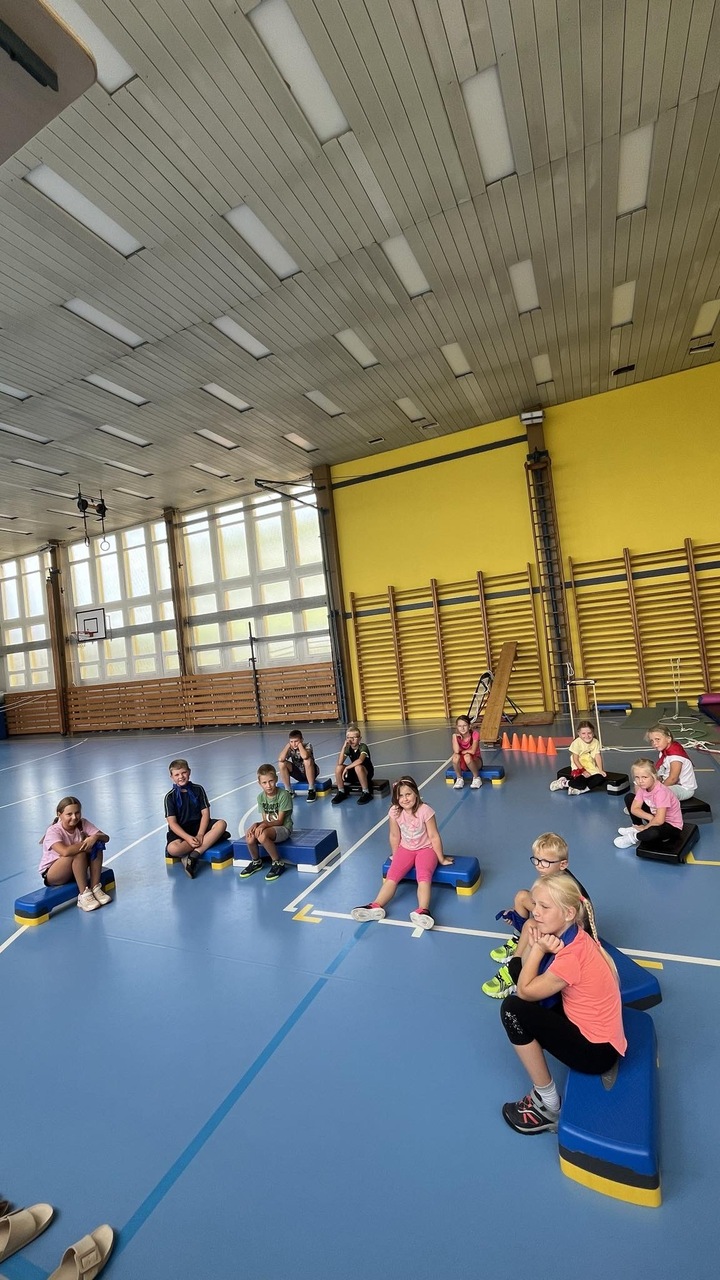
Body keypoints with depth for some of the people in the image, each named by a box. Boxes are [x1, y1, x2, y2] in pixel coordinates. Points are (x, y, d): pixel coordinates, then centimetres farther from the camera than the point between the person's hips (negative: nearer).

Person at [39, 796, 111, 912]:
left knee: (97, 846, -20)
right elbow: (65, 851, -43)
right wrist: (85, 842, -32)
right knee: (79, 853, -32)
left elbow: (106, 837, -16)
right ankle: (84, 895, -24)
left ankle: (95, 888, -15)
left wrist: (95, 837, -37)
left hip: (77, 870, 5)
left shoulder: (83, 823, -9)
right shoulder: (53, 831, -23)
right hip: (52, 875, -5)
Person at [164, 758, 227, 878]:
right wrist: (188, 838, -24)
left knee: (221, 824, -27)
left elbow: (205, 813, -2)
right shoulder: (170, 796, -4)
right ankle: (211, 838, -20)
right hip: (180, 830, -2)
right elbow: (172, 823, -10)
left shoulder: (198, 789, 1)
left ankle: (193, 855, -28)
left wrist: (200, 835, -17)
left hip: (198, 825, 2)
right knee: (173, 849, -35)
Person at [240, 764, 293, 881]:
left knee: (262, 835, -34)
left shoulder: (284, 795, -16)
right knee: (250, 837, -24)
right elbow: (265, 819, 2)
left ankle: (278, 863, -14)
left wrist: (264, 825, -30)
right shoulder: (261, 797, 2)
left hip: (283, 828, -6)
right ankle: (256, 862, 6)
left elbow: (279, 821, -16)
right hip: (268, 826, 6)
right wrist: (256, 824, -19)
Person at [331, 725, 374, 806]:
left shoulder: (363, 747, -21)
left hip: (367, 772, -5)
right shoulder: (348, 748, -6)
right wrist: (344, 746, -26)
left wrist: (347, 767, -32)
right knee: (338, 767, -20)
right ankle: (341, 792, -3)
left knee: (358, 767, -39)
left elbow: (360, 760, -40)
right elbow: (340, 762, -20)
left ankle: (366, 793, -22)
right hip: (354, 773, 5)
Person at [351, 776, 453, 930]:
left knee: (424, 876, -30)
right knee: (392, 875, -18)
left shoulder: (425, 811, -23)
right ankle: (376, 907, -31)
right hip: (405, 849, 3)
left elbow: (434, 836, -14)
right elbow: (394, 836, 1)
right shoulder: (395, 812, -13)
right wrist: (395, 856, 12)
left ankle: (423, 911, -46)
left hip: (426, 849, -3)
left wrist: (441, 859, -6)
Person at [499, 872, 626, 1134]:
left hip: (596, 1050, -9)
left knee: (513, 1009, -14)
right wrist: (535, 945, -18)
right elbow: (527, 976, 1)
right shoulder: (573, 935, -4)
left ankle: (548, 1104, 3)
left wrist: (538, 948, -16)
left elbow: (525, 991, -16)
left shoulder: (571, 957, -29)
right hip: (600, 1032, 9)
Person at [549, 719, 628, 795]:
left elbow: (598, 757, -5)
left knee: (600, 778, -22)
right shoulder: (577, 742, -14)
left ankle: (579, 790, -15)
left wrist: (600, 770, -15)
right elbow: (575, 759, -12)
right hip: (579, 768, -5)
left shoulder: (595, 742, -2)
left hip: (591, 768, 5)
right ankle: (563, 782, -2)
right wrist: (583, 771, -17)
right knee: (581, 783, -27)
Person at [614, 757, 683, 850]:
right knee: (629, 798, 1)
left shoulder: (661, 792, -32)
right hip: (655, 817, 7)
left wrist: (645, 827, -19)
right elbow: (634, 809, -10)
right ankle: (638, 828, 11)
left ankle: (634, 837, -8)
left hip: (672, 826, -7)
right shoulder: (643, 788, -10)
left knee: (652, 833, -41)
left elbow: (659, 820, -37)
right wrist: (650, 817, -26)